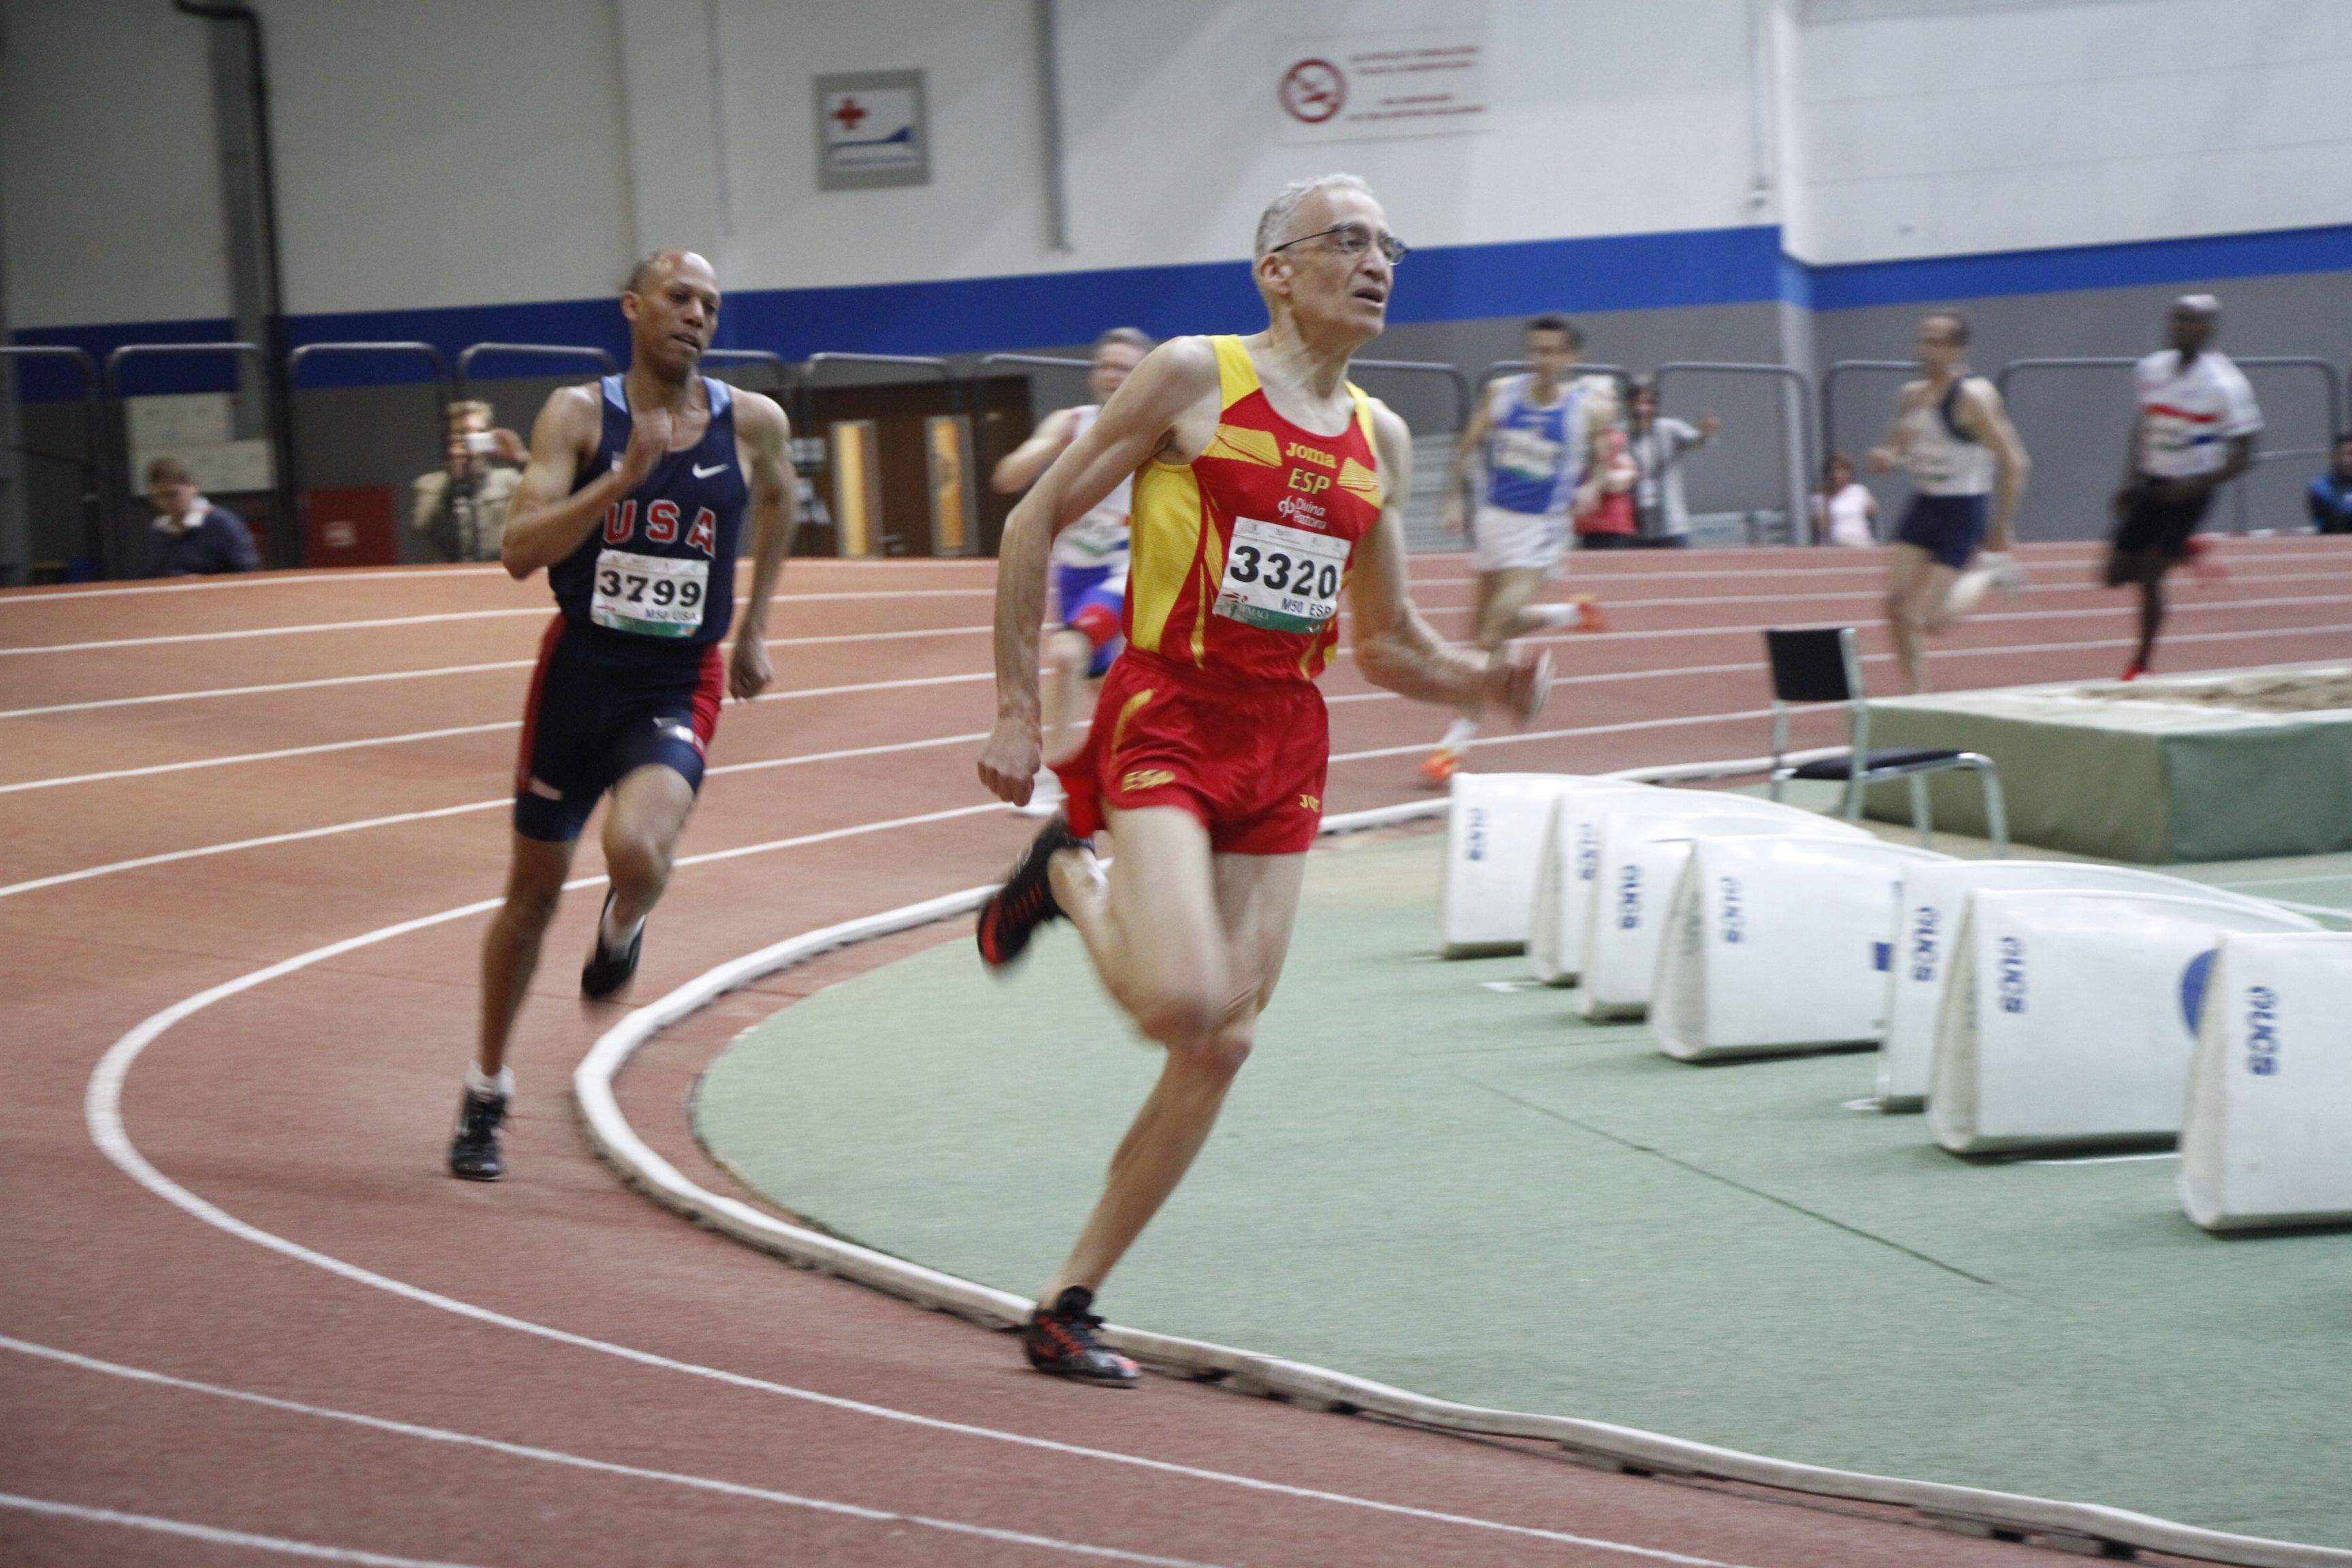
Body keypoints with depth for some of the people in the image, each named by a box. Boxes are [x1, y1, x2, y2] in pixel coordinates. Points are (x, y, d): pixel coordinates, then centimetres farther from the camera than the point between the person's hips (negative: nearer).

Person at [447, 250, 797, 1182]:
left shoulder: (752, 424, -2)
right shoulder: (580, 415, -6)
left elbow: (781, 500, 23)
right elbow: (520, 552, -17)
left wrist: (753, 630, 22)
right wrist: (623, 478, -28)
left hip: (677, 688, 0)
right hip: (579, 672, 0)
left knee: (637, 851, -29)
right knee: (534, 890, 11)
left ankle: (622, 930, 10)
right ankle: (487, 1095, 29)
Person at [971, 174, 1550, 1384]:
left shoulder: (1380, 441, 13)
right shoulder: (1195, 378, -4)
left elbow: (1386, 645, 20)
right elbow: (1035, 521, -1)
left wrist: (1487, 683, 0)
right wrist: (1018, 709, -5)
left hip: (1286, 744, 6)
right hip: (1166, 717, -6)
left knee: (1223, 1044, 0)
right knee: (1181, 1001, -24)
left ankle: (1069, 1303, 11)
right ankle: (1067, 879, 9)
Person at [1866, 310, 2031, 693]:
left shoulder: (1974, 397, -16)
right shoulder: (1911, 396, 5)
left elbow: (2013, 462, -14)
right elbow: (1896, 448, 19)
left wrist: (2003, 528, -12)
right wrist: (1885, 457, -7)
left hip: (1961, 512, -7)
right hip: (1922, 507, 7)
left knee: (1931, 621, -8)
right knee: (1899, 605, -5)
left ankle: (1990, 573, 17)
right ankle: (1914, 694, 6)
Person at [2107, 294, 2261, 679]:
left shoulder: (2223, 384, -16)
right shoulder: (2153, 369, 2)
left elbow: (2242, 457, -13)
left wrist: (2194, 486, -22)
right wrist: (2131, 480, 6)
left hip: (2190, 492, -6)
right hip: (2152, 485, 6)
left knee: (2150, 573, -12)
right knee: (2117, 575, 4)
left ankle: (2141, 665, 5)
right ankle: (2186, 551, 31)